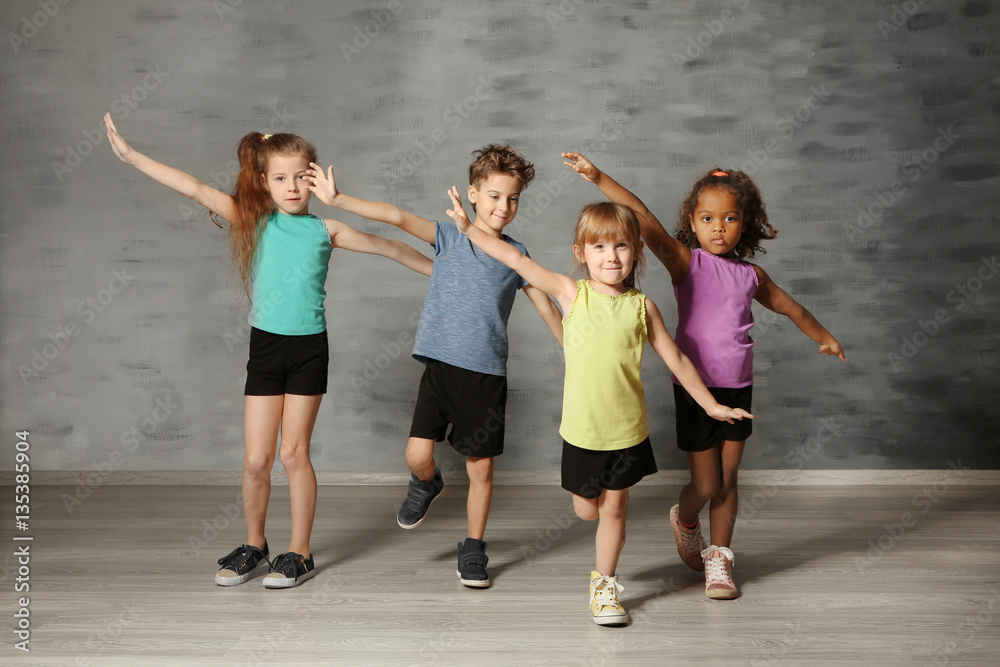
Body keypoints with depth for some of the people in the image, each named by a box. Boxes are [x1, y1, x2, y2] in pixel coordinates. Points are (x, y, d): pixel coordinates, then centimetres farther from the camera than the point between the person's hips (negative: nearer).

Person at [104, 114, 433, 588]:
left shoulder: (325, 230, 1)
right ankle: (254, 545, 24)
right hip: (265, 346, 1)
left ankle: (299, 552, 16)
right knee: (255, 460, 2)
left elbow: (387, 248, 12)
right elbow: (196, 189, -8)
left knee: (294, 452, 2)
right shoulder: (255, 221, 0)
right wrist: (129, 155, -12)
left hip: (308, 348, -1)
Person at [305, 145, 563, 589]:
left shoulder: (516, 255, 5)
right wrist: (337, 200, -18)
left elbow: (547, 309, 11)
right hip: (440, 364, -1)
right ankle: (426, 485, 29)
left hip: (487, 373, 1)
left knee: (481, 468, 5)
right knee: (418, 455, -8)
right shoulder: (449, 238, 1)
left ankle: (473, 548, 24)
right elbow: (398, 217, -10)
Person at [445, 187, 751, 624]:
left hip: (627, 429, 1)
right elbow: (517, 261, -9)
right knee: (586, 510, 12)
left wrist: (711, 405, 11)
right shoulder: (573, 293, -6)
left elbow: (675, 359, 7)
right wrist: (468, 228, -13)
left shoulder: (641, 306, -2)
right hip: (581, 428, 0)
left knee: (614, 507, 10)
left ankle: (604, 585, 28)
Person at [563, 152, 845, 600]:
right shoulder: (686, 261, -8)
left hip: (738, 387, 4)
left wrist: (823, 336, 35)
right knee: (706, 485, 2)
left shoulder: (750, 275, 5)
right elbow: (642, 217, -20)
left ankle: (719, 557, 25)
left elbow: (787, 305, 23)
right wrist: (598, 177, -30)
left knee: (727, 481, 8)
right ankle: (684, 519, 35)